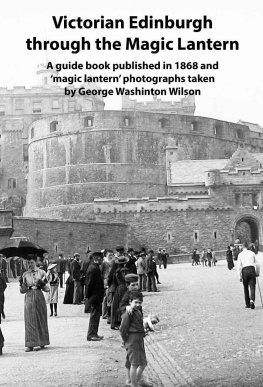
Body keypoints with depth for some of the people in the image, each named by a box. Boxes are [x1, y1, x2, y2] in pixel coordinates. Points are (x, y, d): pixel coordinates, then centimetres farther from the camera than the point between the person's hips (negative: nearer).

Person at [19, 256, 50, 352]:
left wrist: (42, 284, -15)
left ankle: (42, 342, 18)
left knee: (41, 319, 5)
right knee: (29, 320, -5)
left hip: (39, 297, -1)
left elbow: (47, 289, 4)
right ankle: (30, 345, -6)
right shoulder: (25, 274, 8)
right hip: (29, 297, 1)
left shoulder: (42, 273, 4)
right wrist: (21, 283, -9)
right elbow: (23, 290, 9)